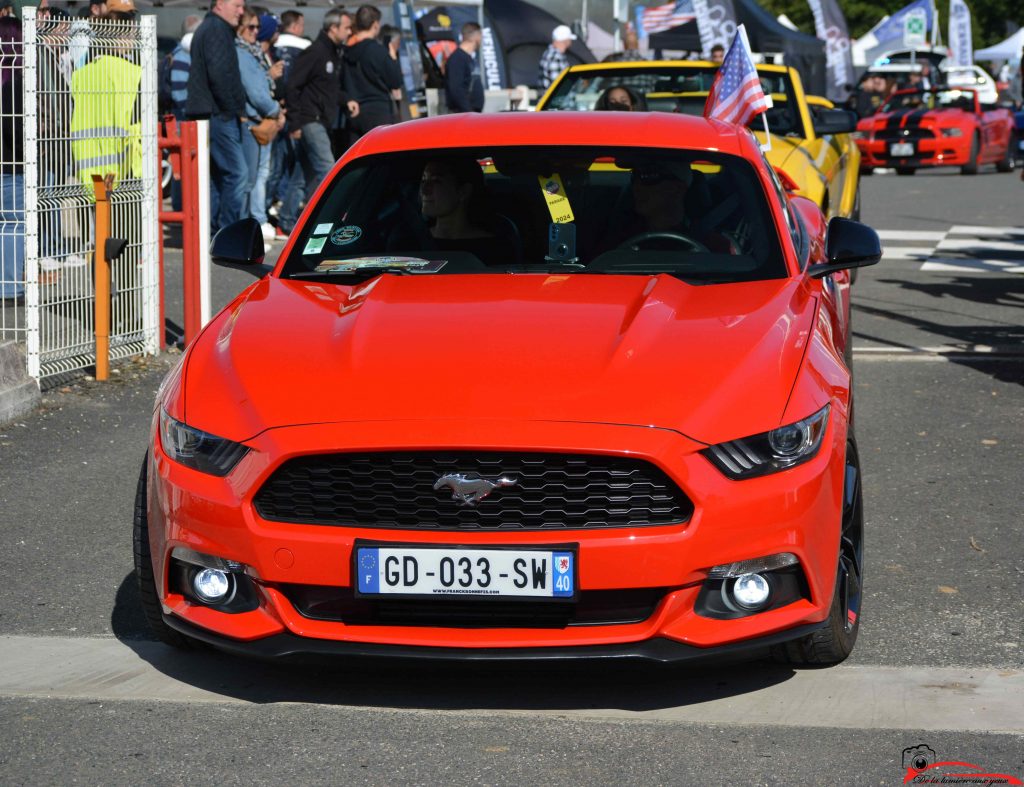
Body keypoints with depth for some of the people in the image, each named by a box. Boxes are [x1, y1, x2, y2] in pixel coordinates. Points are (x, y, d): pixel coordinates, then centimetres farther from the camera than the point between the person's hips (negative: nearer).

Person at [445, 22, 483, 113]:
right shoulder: (457, 59, -14)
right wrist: (468, 111, -23)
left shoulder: (472, 58, 16)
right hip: (461, 113, -10)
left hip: (475, 112, 10)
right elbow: (456, 89, -22)